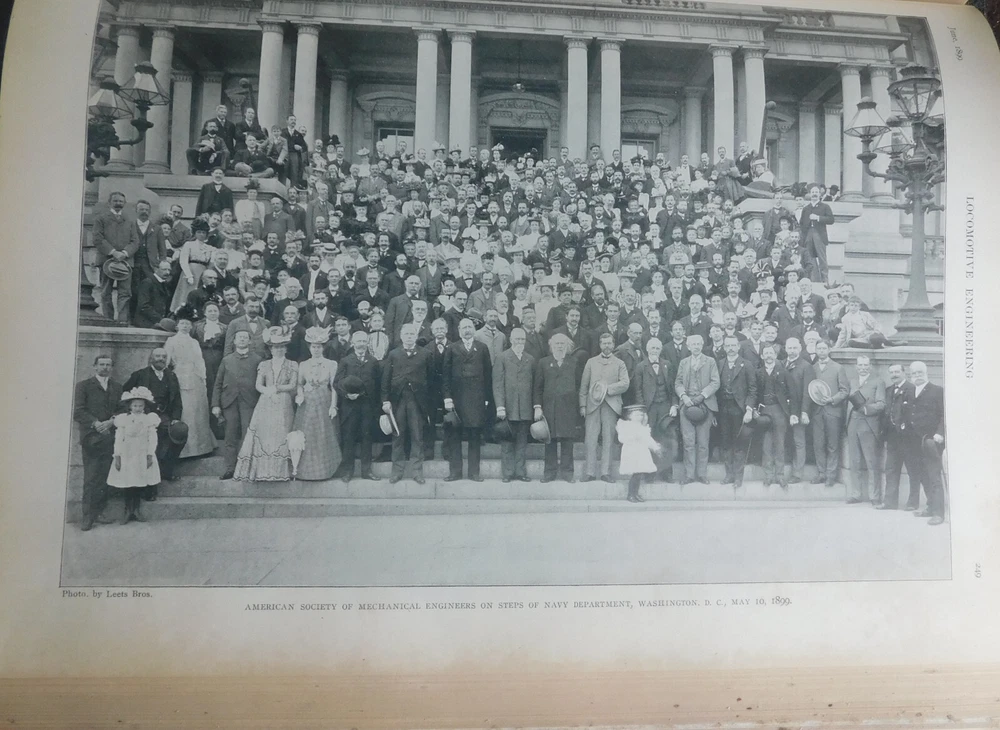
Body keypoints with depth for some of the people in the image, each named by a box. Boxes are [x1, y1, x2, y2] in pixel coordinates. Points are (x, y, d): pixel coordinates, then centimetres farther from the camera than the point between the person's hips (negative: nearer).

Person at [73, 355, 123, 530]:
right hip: (91, 437, -3)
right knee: (91, 478, -5)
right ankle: (88, 516, -2)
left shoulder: (117, 387, 16)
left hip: (110, 436, 3)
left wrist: (111, 421, -8)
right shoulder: (84, 386, 7)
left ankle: (99, 512, 7)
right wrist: (95, 423, -14)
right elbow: (78, 412, -2)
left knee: (104, 476, 0)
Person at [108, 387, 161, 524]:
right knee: (127, 483, 1)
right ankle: (128, 510, 12)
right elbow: (118, 439, -2)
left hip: (143, 456, 1)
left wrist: (150, 455, -7)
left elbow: (152, 439, -2)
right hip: (127, 455, 0)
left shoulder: (149, 419, -2)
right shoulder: (123, 419, -2)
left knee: (141, 483, 4)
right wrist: (117, 456, -5)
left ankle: (136, 509, 18)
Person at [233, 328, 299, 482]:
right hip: (265, 405, 2)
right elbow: (258, 385, 4)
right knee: (263, 436, -4)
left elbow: (293, 385, -1)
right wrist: (269, 391, -14)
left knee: (281, 436, -4)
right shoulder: (264, 365, 13)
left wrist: (277, 388, -11)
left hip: (283, 406, -1)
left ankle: (280, 472, 0)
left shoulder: (292, 365, 8)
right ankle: (262, 471, -2)